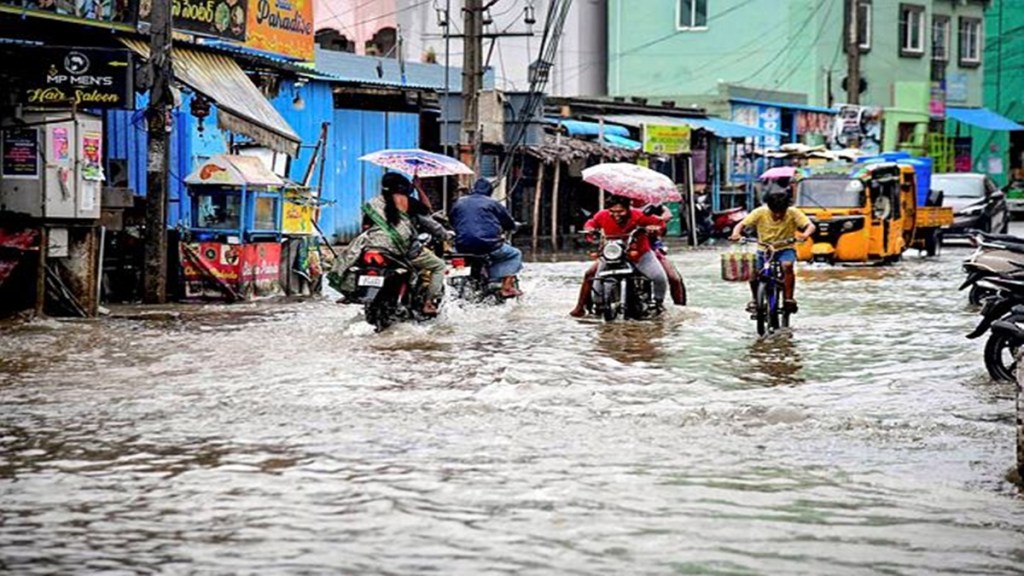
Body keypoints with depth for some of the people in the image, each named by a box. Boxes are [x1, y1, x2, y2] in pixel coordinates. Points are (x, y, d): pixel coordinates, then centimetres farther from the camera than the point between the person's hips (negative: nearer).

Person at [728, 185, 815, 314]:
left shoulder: (793, 213, -12)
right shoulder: (760, 212, -10)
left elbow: (810, 226, -20)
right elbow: (741, 224, -9)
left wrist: (805, 234, -43)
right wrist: (735, 234, -31)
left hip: (785, 250, -2)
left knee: (787, 265, -34)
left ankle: (789, 299, -21)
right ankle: (755, 300, 11)